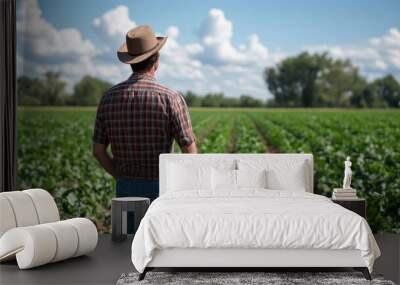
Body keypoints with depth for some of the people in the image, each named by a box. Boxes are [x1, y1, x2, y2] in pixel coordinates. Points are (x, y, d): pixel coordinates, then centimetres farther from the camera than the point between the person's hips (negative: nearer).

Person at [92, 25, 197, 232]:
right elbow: (190, 151, -11)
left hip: (125, 189, 4)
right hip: (160, 188, -4)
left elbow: (98, 150, 4)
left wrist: (123, 178, 14)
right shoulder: (170, 98, -12)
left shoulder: (110, 97, 0)